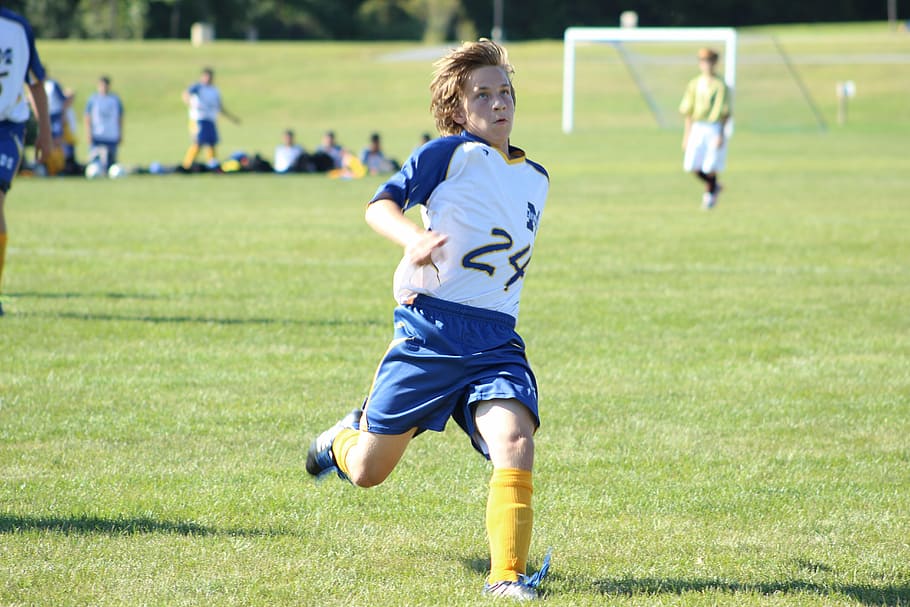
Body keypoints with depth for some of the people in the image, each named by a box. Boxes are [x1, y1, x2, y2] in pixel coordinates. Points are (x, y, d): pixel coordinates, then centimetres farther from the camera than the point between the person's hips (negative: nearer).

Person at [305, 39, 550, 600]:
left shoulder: (537, 179, 14)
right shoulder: (454, 154, -6)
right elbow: (381, 205, -10)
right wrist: (413, 238, -29)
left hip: (495, 343, 4)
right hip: (429, 334, -4)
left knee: (515, 445, -24)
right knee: (367, 472, 8)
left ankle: (508, 577, -15)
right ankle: (346, 437, 45)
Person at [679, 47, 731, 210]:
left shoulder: (720, 85, -4)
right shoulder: (694, 84, 8)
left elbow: (725, 112, -5)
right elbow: (688, 111, 12)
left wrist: (721, 134, -12)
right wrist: (686, 134, 9)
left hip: (714, 128, -4)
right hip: (697, 128, 4)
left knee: (711, 166, -3)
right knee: (692, 166, -2)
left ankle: (710, 194, 20)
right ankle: (713, 186, 23)